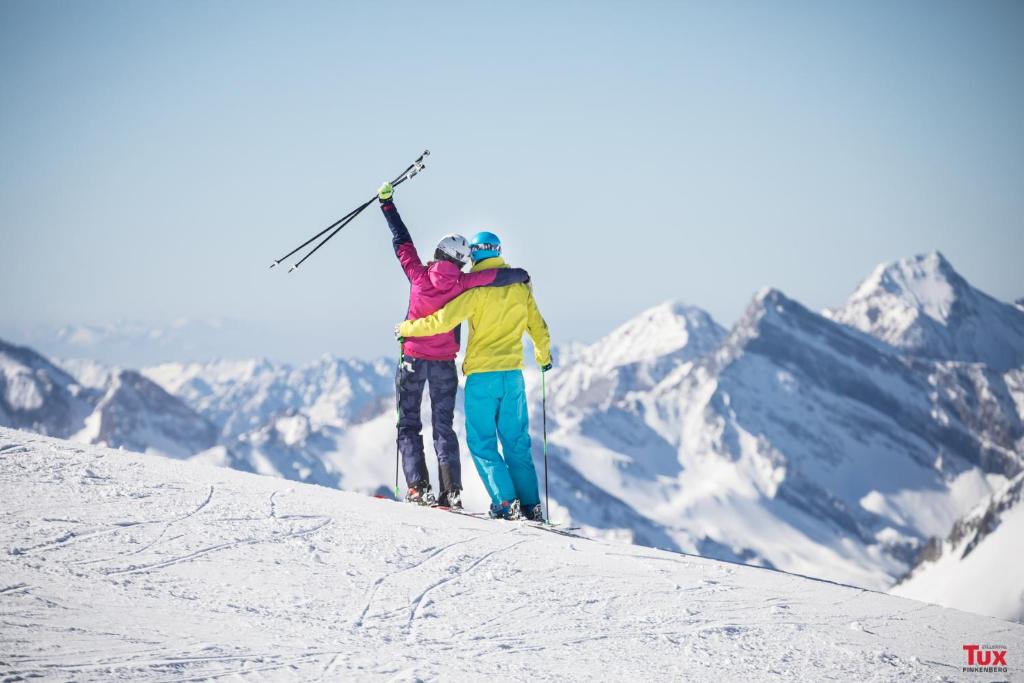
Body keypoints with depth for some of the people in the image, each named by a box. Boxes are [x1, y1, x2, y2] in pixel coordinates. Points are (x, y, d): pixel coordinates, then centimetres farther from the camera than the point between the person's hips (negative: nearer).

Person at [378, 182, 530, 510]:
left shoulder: (418, 274, -11)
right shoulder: (462, 283, -11)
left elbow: (401, 240, -3)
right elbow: (502, 275, -11)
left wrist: (387, 202, 7)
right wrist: (521, 276, 12)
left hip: (413, 360, -1)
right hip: (444, 364, 1)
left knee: (409, 424, 8)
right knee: (444, 426, 9)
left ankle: (418, 487, -4)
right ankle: (451, 490, -1)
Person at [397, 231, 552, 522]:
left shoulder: (476, 287, -10)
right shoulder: (520, 285, 8)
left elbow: (444, 321, -16)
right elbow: (539, 328, 16)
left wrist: (407, 329, 0)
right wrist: (543, 357, 36)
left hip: (481, 374, -5)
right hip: (513, 373, 5)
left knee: (482, 441, 2)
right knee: (517, 441, 11)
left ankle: (505, 502, -8)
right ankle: (530, 506, 7)